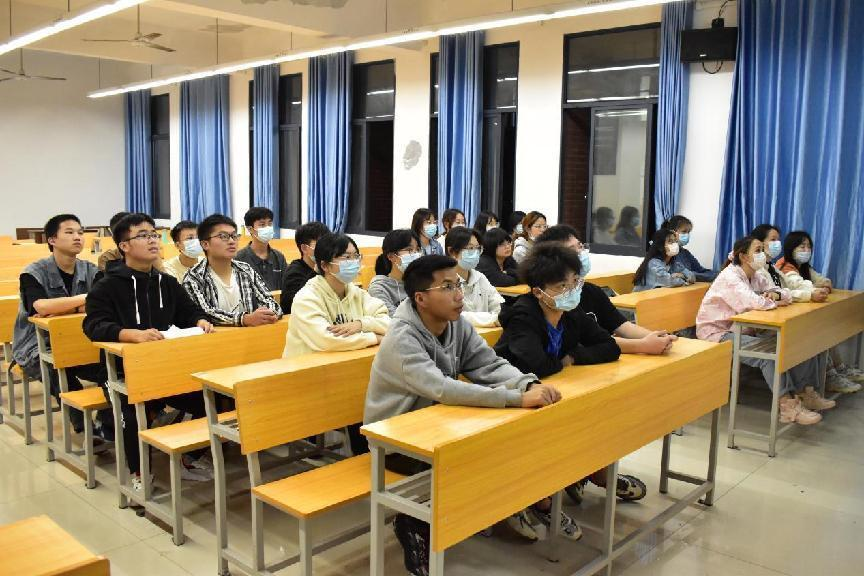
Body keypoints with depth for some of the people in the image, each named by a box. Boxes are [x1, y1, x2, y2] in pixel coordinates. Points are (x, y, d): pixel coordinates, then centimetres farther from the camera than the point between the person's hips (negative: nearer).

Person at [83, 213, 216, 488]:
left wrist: (200, 321, -12)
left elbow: (188, 312, 14)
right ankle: (139, 473, -5)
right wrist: (135, 334, -37)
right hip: (122, 371, -4)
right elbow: (94, 326, -19)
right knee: (135, 411, -34)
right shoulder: (107, 286, -6)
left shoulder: (167, 282, 12)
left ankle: (193, 457, 11)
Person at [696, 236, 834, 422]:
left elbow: (785, 293, 12)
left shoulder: (754, 276, 11)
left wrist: (775, 294, -11)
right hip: (717, 332, -9)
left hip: (740, 329, 9)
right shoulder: (730, 277, -17)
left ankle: (805, 392, 6)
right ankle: (788, 406, -22)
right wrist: (775, 303, -12)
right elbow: (754, 302, -32)